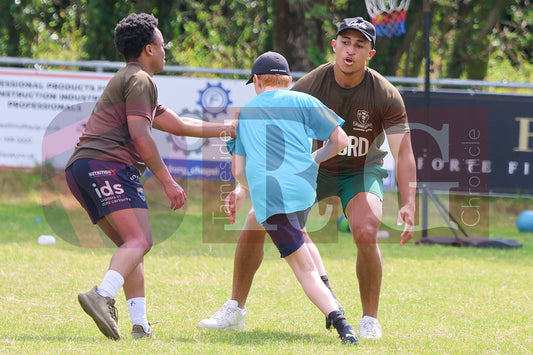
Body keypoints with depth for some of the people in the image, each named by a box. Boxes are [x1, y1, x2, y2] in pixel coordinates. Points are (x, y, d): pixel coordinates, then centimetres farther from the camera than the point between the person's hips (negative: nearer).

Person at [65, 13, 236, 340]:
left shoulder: (126, 81, 34)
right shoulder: (140, 80, 1)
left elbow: (179, 125, 39)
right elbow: (140, 135, -11)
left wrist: (225, 129, 45)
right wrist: (168, 182, -11)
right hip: (108, 163, -10)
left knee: (131, 245, 11)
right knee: (139, 241, -19)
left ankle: (140, 325, 1)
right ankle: (103, 296, -42)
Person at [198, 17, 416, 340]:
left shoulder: (386, 95, -22)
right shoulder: (309, 86, -20)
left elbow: (403, 152, -25)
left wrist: (409, 205, -40)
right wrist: (244, 186, -31)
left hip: (362, 171, -2)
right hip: (314, 167, 2)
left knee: (366, 233, -30)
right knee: (255, 222, -11)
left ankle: (370, 320, -9)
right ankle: (236, 308, 8)